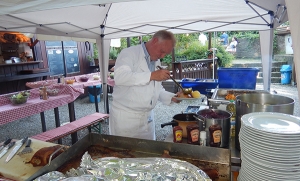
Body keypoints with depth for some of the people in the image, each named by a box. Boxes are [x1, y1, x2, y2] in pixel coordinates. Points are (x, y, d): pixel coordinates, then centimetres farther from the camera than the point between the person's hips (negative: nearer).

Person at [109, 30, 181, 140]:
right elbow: (120, 77, -27)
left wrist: (172, 97, 0)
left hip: (147, 118, 6)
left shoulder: (157, 62, 12)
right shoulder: (130, 53, -10)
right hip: (125, 116, -6)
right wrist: (151, 75, -31)